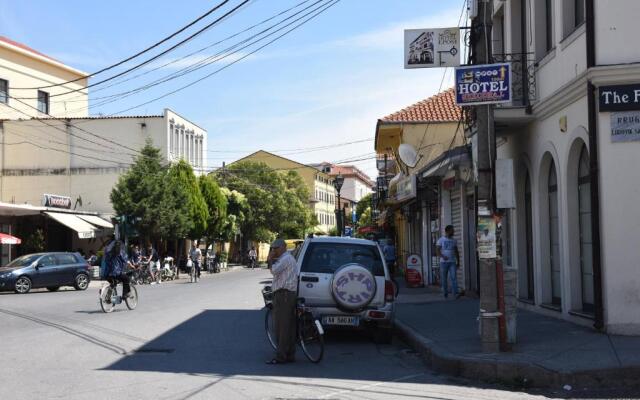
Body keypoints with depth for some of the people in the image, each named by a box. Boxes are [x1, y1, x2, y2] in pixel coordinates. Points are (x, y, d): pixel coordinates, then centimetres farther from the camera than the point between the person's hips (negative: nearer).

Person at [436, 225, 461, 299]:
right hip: (444, 262, -2)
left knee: (454, 277, -12)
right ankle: (445, 293, 14)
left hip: (452, 262, 2)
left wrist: (458, 261, 13)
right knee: (444, 278, 3)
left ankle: (456, 293, -20)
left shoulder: (454, 241, 13)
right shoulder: (441, 240, 0)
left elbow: (456, 252, 18)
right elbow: (437, 251, -6)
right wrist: (443, 256, -23)